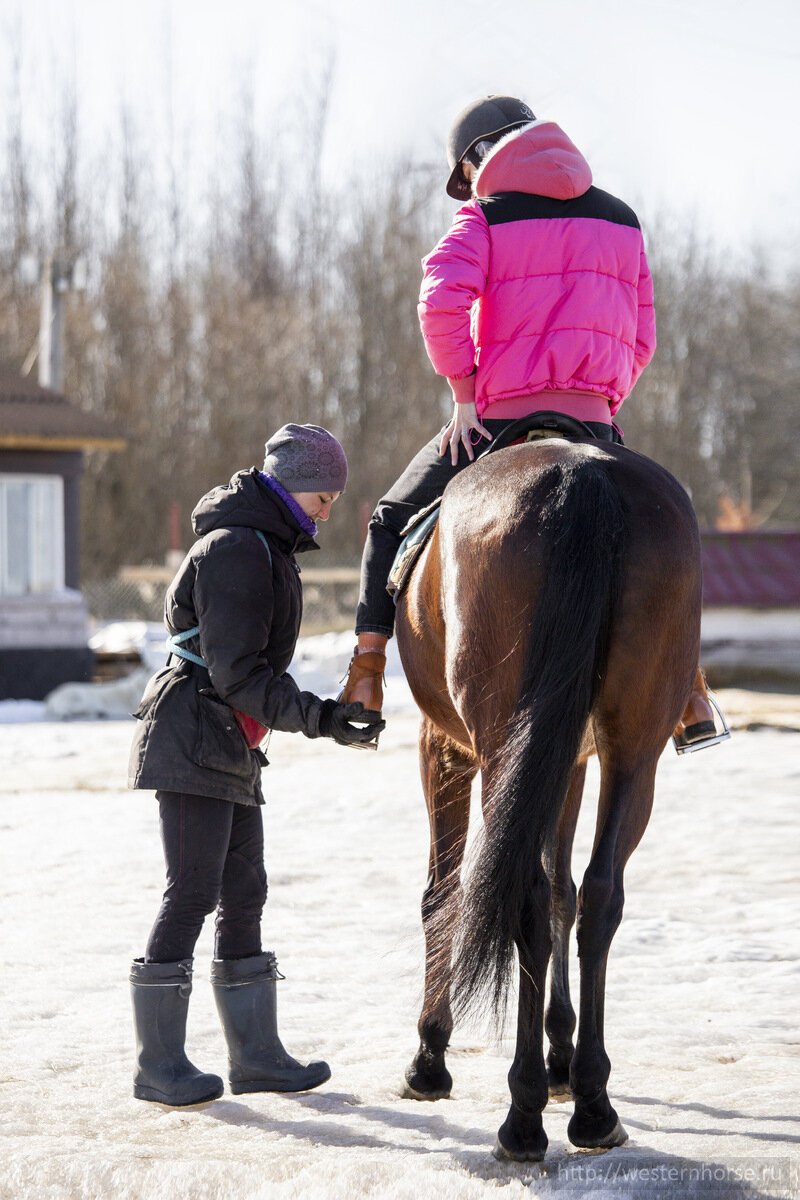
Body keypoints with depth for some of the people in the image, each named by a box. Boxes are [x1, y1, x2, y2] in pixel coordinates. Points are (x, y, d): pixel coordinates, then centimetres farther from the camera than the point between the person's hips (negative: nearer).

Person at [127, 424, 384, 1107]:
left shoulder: (267, 548, 17)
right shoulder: (236, 548, -16)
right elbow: (236, 672, -22)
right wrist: (316, 717, -25)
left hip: (232, 746, 11)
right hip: (194, 738, -11)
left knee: (244, 896, 11)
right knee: (193, 893, -9)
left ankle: (256, 1055, 16)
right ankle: (158, 1064, -5)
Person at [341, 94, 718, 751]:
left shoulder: (483, 217, 2)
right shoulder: (621, 221, 16)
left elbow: (441, 300, -16)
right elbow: (640, 340, 13)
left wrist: (465, 394, -8)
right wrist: (602, 402, 15)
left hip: (497, 418, -3)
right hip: (592, 422, 3)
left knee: (392, 520, 17)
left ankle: (366, 676, 5)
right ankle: (687, 686, 14)